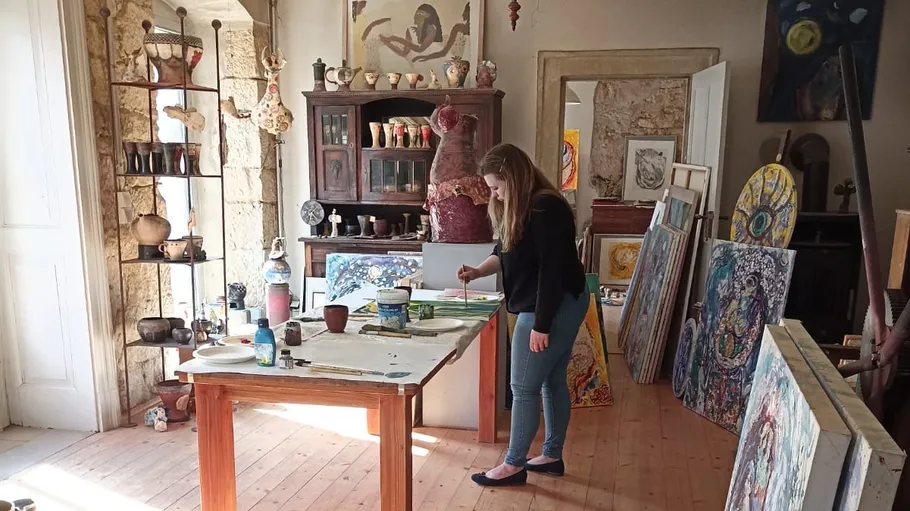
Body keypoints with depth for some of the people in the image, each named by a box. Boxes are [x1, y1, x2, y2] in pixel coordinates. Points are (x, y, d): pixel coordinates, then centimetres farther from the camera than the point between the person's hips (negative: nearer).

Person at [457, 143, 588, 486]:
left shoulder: (546, 210, -22)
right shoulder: (520, 208, 9)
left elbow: (552, 271, -25)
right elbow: (505, 253, 19)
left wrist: (541, 325, -23)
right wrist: (478, 271, 1)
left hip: (554, 309, -10)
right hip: (563, 306, 10)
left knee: (524, 388, 0)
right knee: (552, 381, 17)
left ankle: (514, 465, 13)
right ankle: (552, 456, 29)